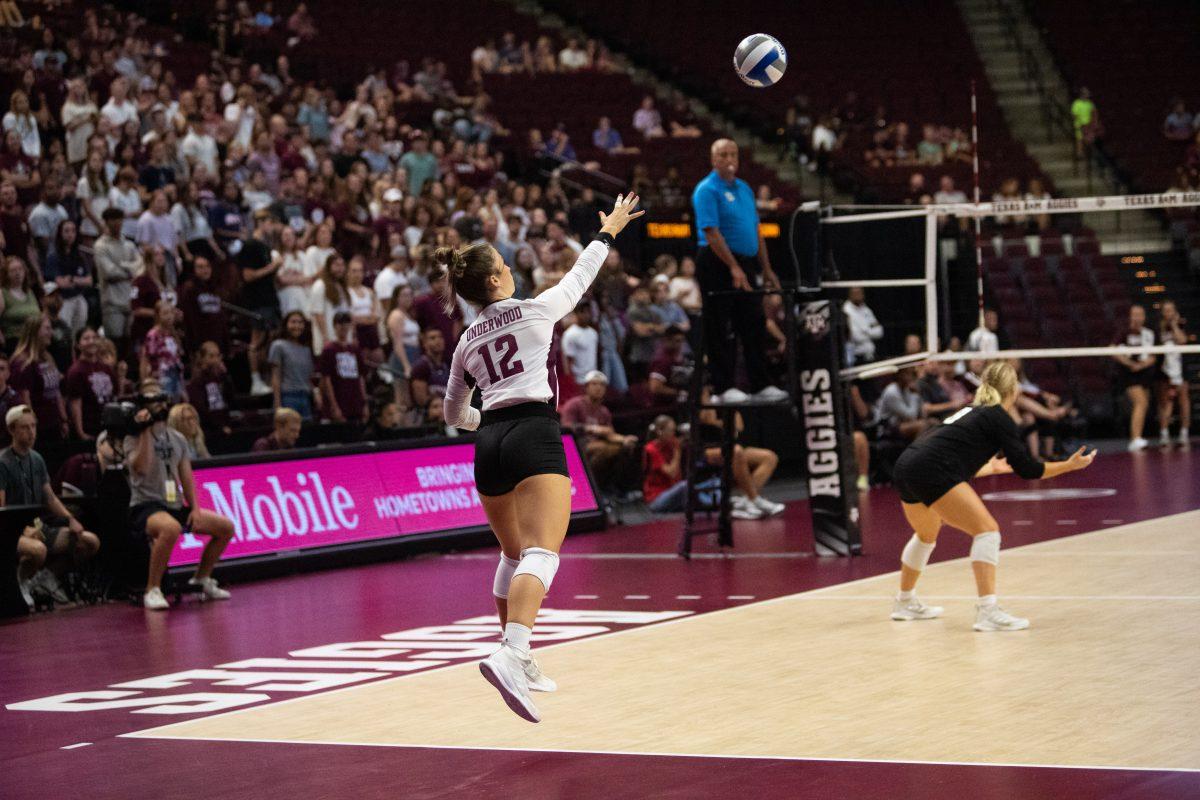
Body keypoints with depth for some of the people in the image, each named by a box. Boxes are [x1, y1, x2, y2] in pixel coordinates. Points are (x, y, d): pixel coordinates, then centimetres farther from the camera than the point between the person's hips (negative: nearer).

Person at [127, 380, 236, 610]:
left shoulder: (177, 439, 15)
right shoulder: (134, 438, -3)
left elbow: (186, 477, 14)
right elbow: (141, 467, -22)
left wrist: (195, 508, 1)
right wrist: (145, 432, -23)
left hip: (176, 506, 7)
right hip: (145, 507, -7)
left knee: (226, 526, 3)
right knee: (171, 528, -41)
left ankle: (201, 579, 19)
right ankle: (152, 590, -30)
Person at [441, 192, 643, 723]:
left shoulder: (466, 343, 19)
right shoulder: (534, 310, 6)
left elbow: (454, 414, 28)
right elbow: (580, 277, 23)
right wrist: (608, 231, 39)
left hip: (490, 444, 6)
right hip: (534, 435, -6)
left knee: (515, 554, 24)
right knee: (541, 554, -18)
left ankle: (519, 664, 30)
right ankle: (510, 655, -40)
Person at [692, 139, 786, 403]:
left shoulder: (744, 188, 15)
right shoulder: (707, 190, -9)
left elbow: (756, 231, 20)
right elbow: (711, 233, -17)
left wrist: (766, 269, 15)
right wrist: (733, 268, -24)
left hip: (745, 264, 8)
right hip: (717, 264, -8)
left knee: (754, 326, 8)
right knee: (720, 329, -4)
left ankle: (760, 385, 13)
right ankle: (723, 388, -1)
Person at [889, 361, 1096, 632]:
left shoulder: (972, 412, 26)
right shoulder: (1000, 418, 2)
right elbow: (1026, 468, -1)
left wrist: (991, 467, 54)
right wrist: (1068, 466, 8)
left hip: (904, 469, 9)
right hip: (932, 473, -9)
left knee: (927, 533, 32)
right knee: (987, 530, -8)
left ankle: (905, 603, 46)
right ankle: (988, 611, -19)